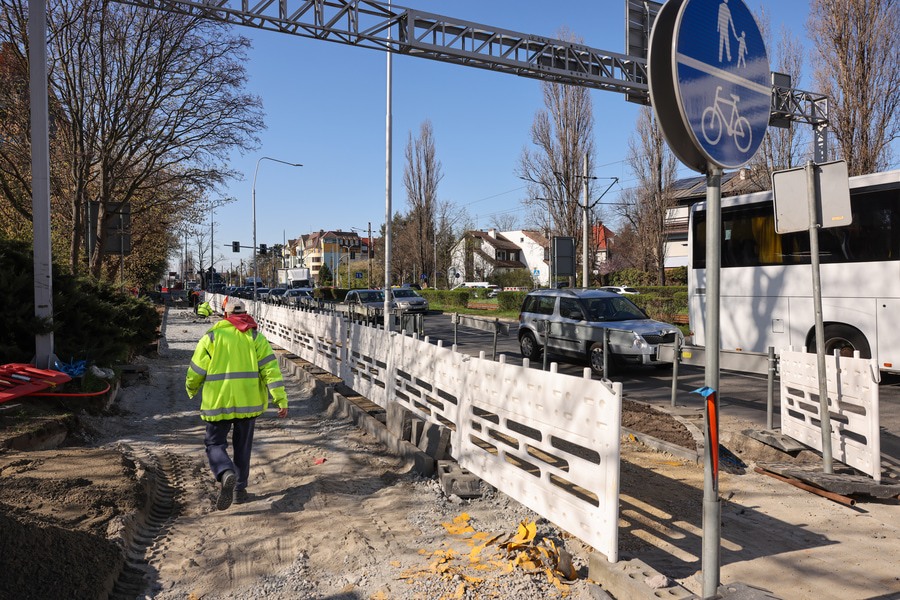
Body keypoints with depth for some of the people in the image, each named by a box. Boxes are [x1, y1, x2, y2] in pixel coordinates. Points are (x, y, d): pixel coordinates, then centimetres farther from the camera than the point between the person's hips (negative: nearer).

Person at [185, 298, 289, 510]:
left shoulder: (212, 337, 1)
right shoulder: (256, 337, 3)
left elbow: (196, 371, 3)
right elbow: (270, 368, -7)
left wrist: (191, 389, 25)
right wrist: (281, 399, -8)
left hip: (218, 402, -2)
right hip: (247, 402, 2)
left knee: (215, 444, 8)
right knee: (242, 446, 16)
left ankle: (226, 474, -21)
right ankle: (240, 489, 21)